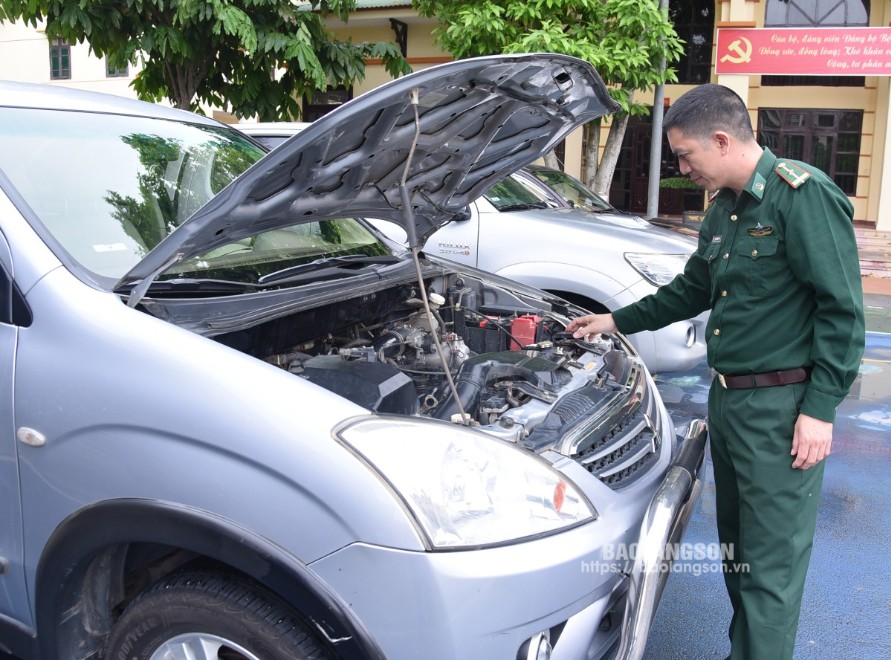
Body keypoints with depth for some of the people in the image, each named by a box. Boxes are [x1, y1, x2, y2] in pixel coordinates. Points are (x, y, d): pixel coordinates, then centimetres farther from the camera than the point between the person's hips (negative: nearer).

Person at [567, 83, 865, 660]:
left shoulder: (804, 195, -14)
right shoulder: (724, 208, 13)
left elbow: (842, 309, -17)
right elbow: (693, 289, 25)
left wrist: (821, 408, -19)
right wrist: (618, 322, 27)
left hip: (782, 406, -9)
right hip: (728, 398, 9)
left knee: (771, 562, 0)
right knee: (736, 544, 20)